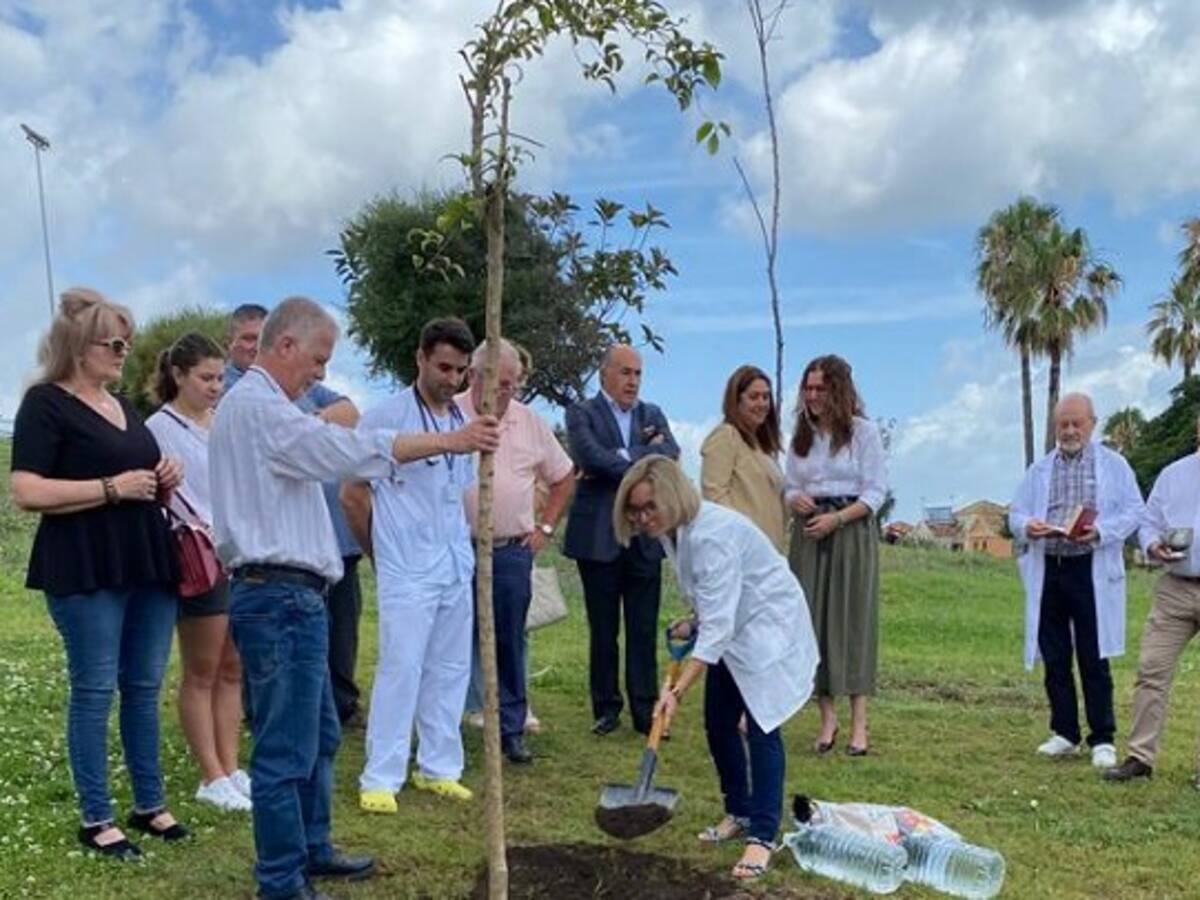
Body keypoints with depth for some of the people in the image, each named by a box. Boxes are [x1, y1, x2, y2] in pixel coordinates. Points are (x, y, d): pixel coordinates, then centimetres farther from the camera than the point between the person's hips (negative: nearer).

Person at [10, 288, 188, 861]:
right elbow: (26, 492, -15)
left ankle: (149, 805, 22)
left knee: (145, 686, 11)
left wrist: (164, 479, 6)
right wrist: (113, 488, -18)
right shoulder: (46, 403, -6)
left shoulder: (123, 405, 17)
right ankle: (95, 819, 10)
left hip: (146, 562, 7)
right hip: (86, 569, -7)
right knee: (94, 689, -1)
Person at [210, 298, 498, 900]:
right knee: (286, 749, -3)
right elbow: (351, 450, -23)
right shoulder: (257, 405, -15)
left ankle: (310, 851, 32)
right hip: (279, 597, -11)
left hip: (289, 595, 11)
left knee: (318, 735, 19)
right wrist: (448, 441, -21)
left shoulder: (259, 404, 20)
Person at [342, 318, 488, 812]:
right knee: (401, 669, -6)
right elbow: (353, 493, -4)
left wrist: (461, 547, 15)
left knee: (450, 670, 11)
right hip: (406, 572, -6)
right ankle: (380, 779, 3)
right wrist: (380, 549, 5)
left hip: (457, 568, 6)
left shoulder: (464, 421, 10)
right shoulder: (385, 417, -9)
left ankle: (438, 768, 23)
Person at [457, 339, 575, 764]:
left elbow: (563, 477, 18)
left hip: (512, 551, 3)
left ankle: (511, 731, 17)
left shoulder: (530, 422, 7)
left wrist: (545, 527, 11)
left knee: (510, 644, 8)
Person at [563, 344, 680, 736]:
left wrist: (621, 458, -13)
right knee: (603, 630, 6)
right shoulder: (582, 414, 1)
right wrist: (644, 459, -9)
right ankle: (606, 708, 18)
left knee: (644, 630, 5)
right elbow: (592, 456, -17)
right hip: (598, 537, -3)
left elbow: (671, 454, -6)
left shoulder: (652, 415, 13)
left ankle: (645, 710, 13)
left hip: (645, 537, 3)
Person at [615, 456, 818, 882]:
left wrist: (677, 691, -39)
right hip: (733, 627, 9)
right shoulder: (673, 530, -5)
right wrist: (692, 626, -1)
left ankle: (763, 835, -7)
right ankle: (739, 812, 23)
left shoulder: (712, 536, -33)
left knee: (761, 727, -13)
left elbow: (717, 626, -36)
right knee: (718, 723, 8)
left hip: (768, 625, -9)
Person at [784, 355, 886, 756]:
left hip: (852, 532, -4)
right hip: (809, 536, 4)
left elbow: (876, 492, -6)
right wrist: (795, 500, -8)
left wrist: (837, 518, -17)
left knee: (853, 619, -2)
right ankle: (827, 716, 11)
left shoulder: (864, 431, -2)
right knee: (813, 619, 2)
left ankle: (859, 723, 4)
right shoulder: (801, 435, 12)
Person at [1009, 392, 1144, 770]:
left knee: (1094, 660, -2)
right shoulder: (1039, 469, 15)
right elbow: (1015, 513, 11)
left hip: (1091, 571, -3)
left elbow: (1132, 511, -1)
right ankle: (1064, 733, 19)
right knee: (1054, 658, 8)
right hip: (1047, 572, 4)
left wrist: (1100, 530, -19)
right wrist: (1027, 526, -13)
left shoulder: (1113, 465, 5)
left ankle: (1103, 740, 7)